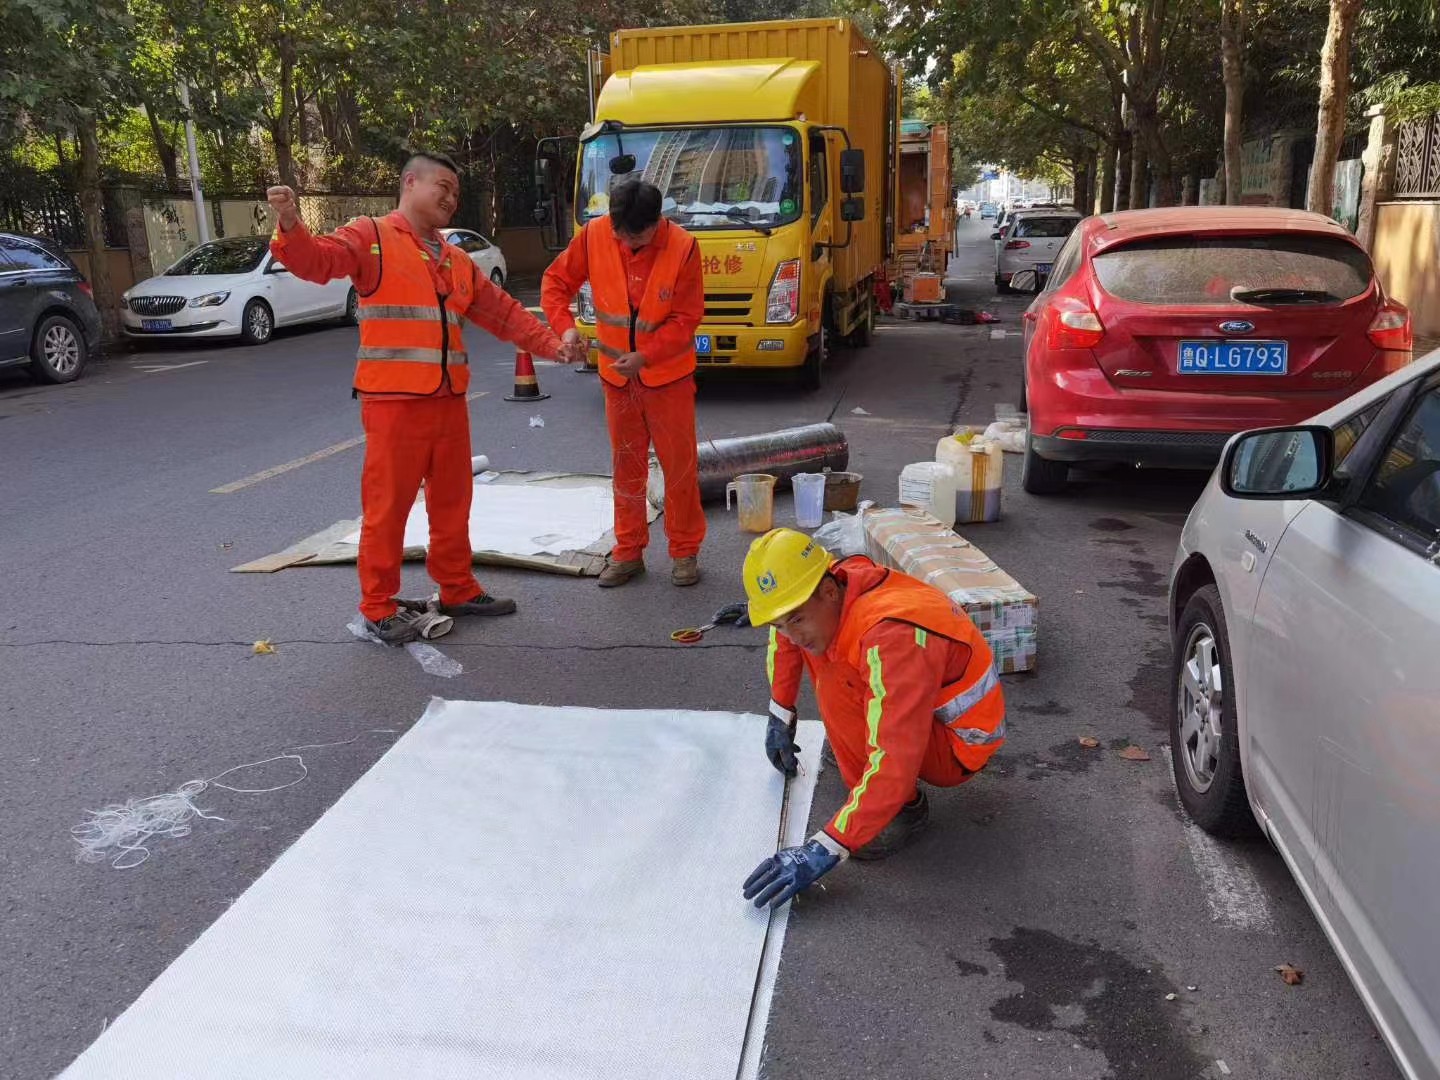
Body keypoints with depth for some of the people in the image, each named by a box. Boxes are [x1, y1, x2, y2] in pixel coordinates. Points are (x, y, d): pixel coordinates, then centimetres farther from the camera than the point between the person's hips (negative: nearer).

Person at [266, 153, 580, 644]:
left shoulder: (456, 260, 19)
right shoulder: (371, 236, -2)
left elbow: (502, 311, 22)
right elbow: (317, 260, -18)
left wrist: (549, 343, 12)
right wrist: (291, 228, -39)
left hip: (448, 400, 7)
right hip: (394, 400, -7)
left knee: (453, 499, 16)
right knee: (387, 505, -1)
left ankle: (458, 590, 31)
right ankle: (378, 608, 10)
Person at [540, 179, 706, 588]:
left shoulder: (682, 247, -18)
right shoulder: (594, 235, -11)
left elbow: (686, 319, -15)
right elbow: (557, 281, -2)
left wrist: (645, 356, -26)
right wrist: (565, 326, -20)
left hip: (668, 373, -2)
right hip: (616, 375, 3)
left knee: (680, 464, 3)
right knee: (626, 466, 11)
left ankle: (685, 550, 17)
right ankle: (628, 551, 22)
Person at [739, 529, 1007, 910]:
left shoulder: (892, 636, -38)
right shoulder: (823, 592, -14)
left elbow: (894, 762, -43)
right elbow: (787, 637, 11)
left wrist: (824, 851, -43)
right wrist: (781, 716, 12)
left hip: (956, 745, -8)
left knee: (837, 688, -28)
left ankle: (905, 807, -12)